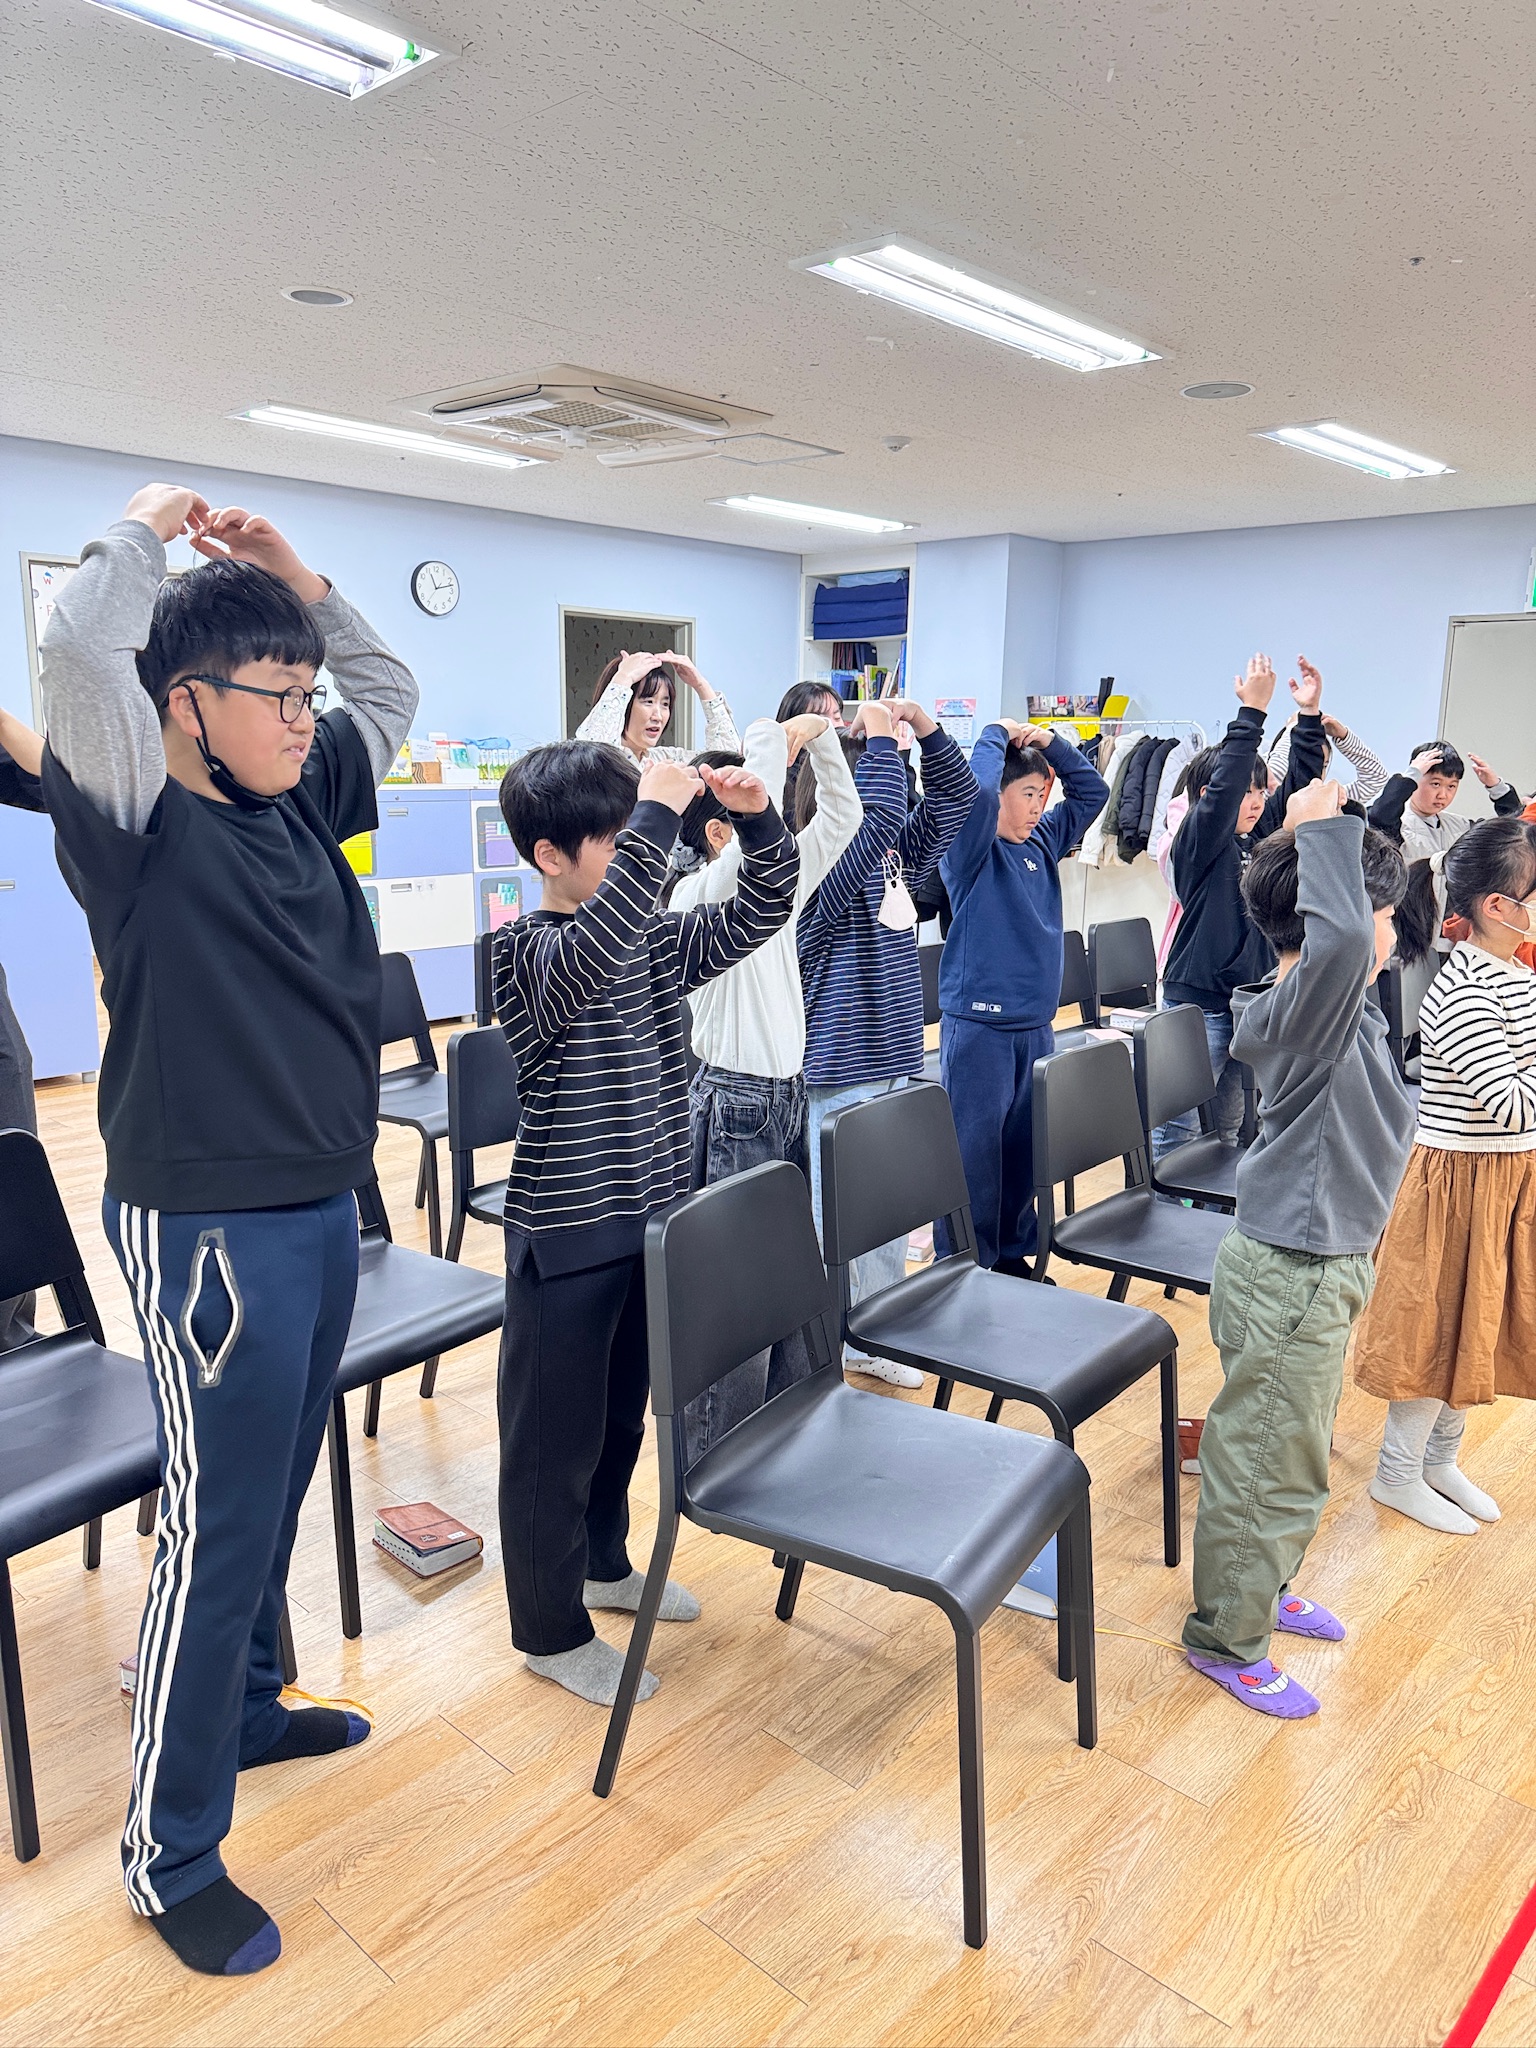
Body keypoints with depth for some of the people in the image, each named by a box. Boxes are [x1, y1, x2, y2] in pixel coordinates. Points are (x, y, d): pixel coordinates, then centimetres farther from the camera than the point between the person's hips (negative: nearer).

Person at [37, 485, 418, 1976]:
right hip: (207, 1222, -7)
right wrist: (147, 530, -10)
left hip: (322, 1204, 8)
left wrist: (290, 574, 8)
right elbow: (79, 647, -28)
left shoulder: (301, 805, 7)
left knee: (275, 1493, 22)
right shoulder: (139, 822, -12)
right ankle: (168, 1852, 21)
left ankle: (243, 1708, 44)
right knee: (219, 1524, 2)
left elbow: (390, 688, 19)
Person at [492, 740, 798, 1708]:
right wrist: (657, 815, -42)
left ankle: (603, 1561, 46)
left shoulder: (659, 939, 4)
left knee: (623, 1413, 24)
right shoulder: (527, 951, -18)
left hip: (653, 1219, 7)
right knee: (555, 1434, 9)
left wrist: (756, 817, -13)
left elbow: (764, 910, 3)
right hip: (566, 1235, -7)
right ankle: (552, 1630, 26)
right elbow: (591, 949, -40)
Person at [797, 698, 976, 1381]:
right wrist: (877, 737, -22)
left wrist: (923, 725, 3)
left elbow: (955, 795, 14)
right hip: (843, 1075, -8)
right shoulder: (819, 870, -15)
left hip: (897, 1062, 8)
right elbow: (874, 820, -33)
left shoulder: (895, 858, 10)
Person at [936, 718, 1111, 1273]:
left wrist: (1050, 742, 6)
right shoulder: (971, 850, -8)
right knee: (974, 1151, -1)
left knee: (1025, 1147, 15)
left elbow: (1092, 790, 19)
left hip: (1036, 1023, 7)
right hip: (979, 1024, -7)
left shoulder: (1045, 841, 12)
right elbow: (975, 790, -27)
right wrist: (998, 734, -10)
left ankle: (1013, 1253, 29)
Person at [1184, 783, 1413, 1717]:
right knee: (1268, 1465, 8)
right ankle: (1228, 1637, 28)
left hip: (1323, 1263, 10)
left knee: (1296, 1451, 27)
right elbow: (1337, 938, -49)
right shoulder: (1306, 1010, -29)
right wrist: (1322, 830, -39)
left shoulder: (1345, 1010, 2)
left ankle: (1264, 1587, 49)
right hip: (1292, 1277, -10)